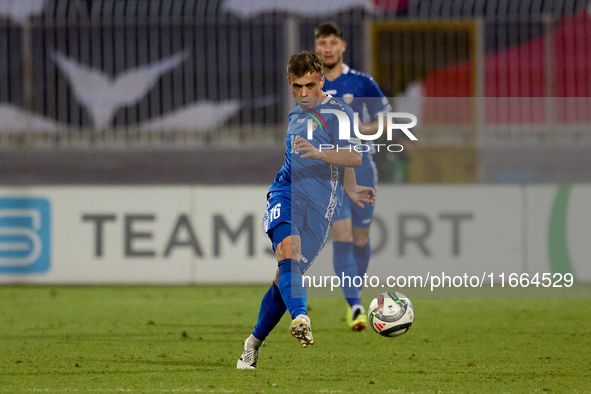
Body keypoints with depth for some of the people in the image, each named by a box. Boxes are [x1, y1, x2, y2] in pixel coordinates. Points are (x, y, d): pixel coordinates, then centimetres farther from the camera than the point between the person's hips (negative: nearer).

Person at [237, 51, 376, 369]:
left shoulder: (337, 112, 0)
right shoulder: (296, 115, 23)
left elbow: (353, 157, -14)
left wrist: (317, 152, -32)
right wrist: (348, 189, 27)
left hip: (319, 205, -3)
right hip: (286, 192, 3)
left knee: (285, 275, -3)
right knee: (287, 246, -29)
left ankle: (254, 343, 15)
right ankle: (300, 318, -48)